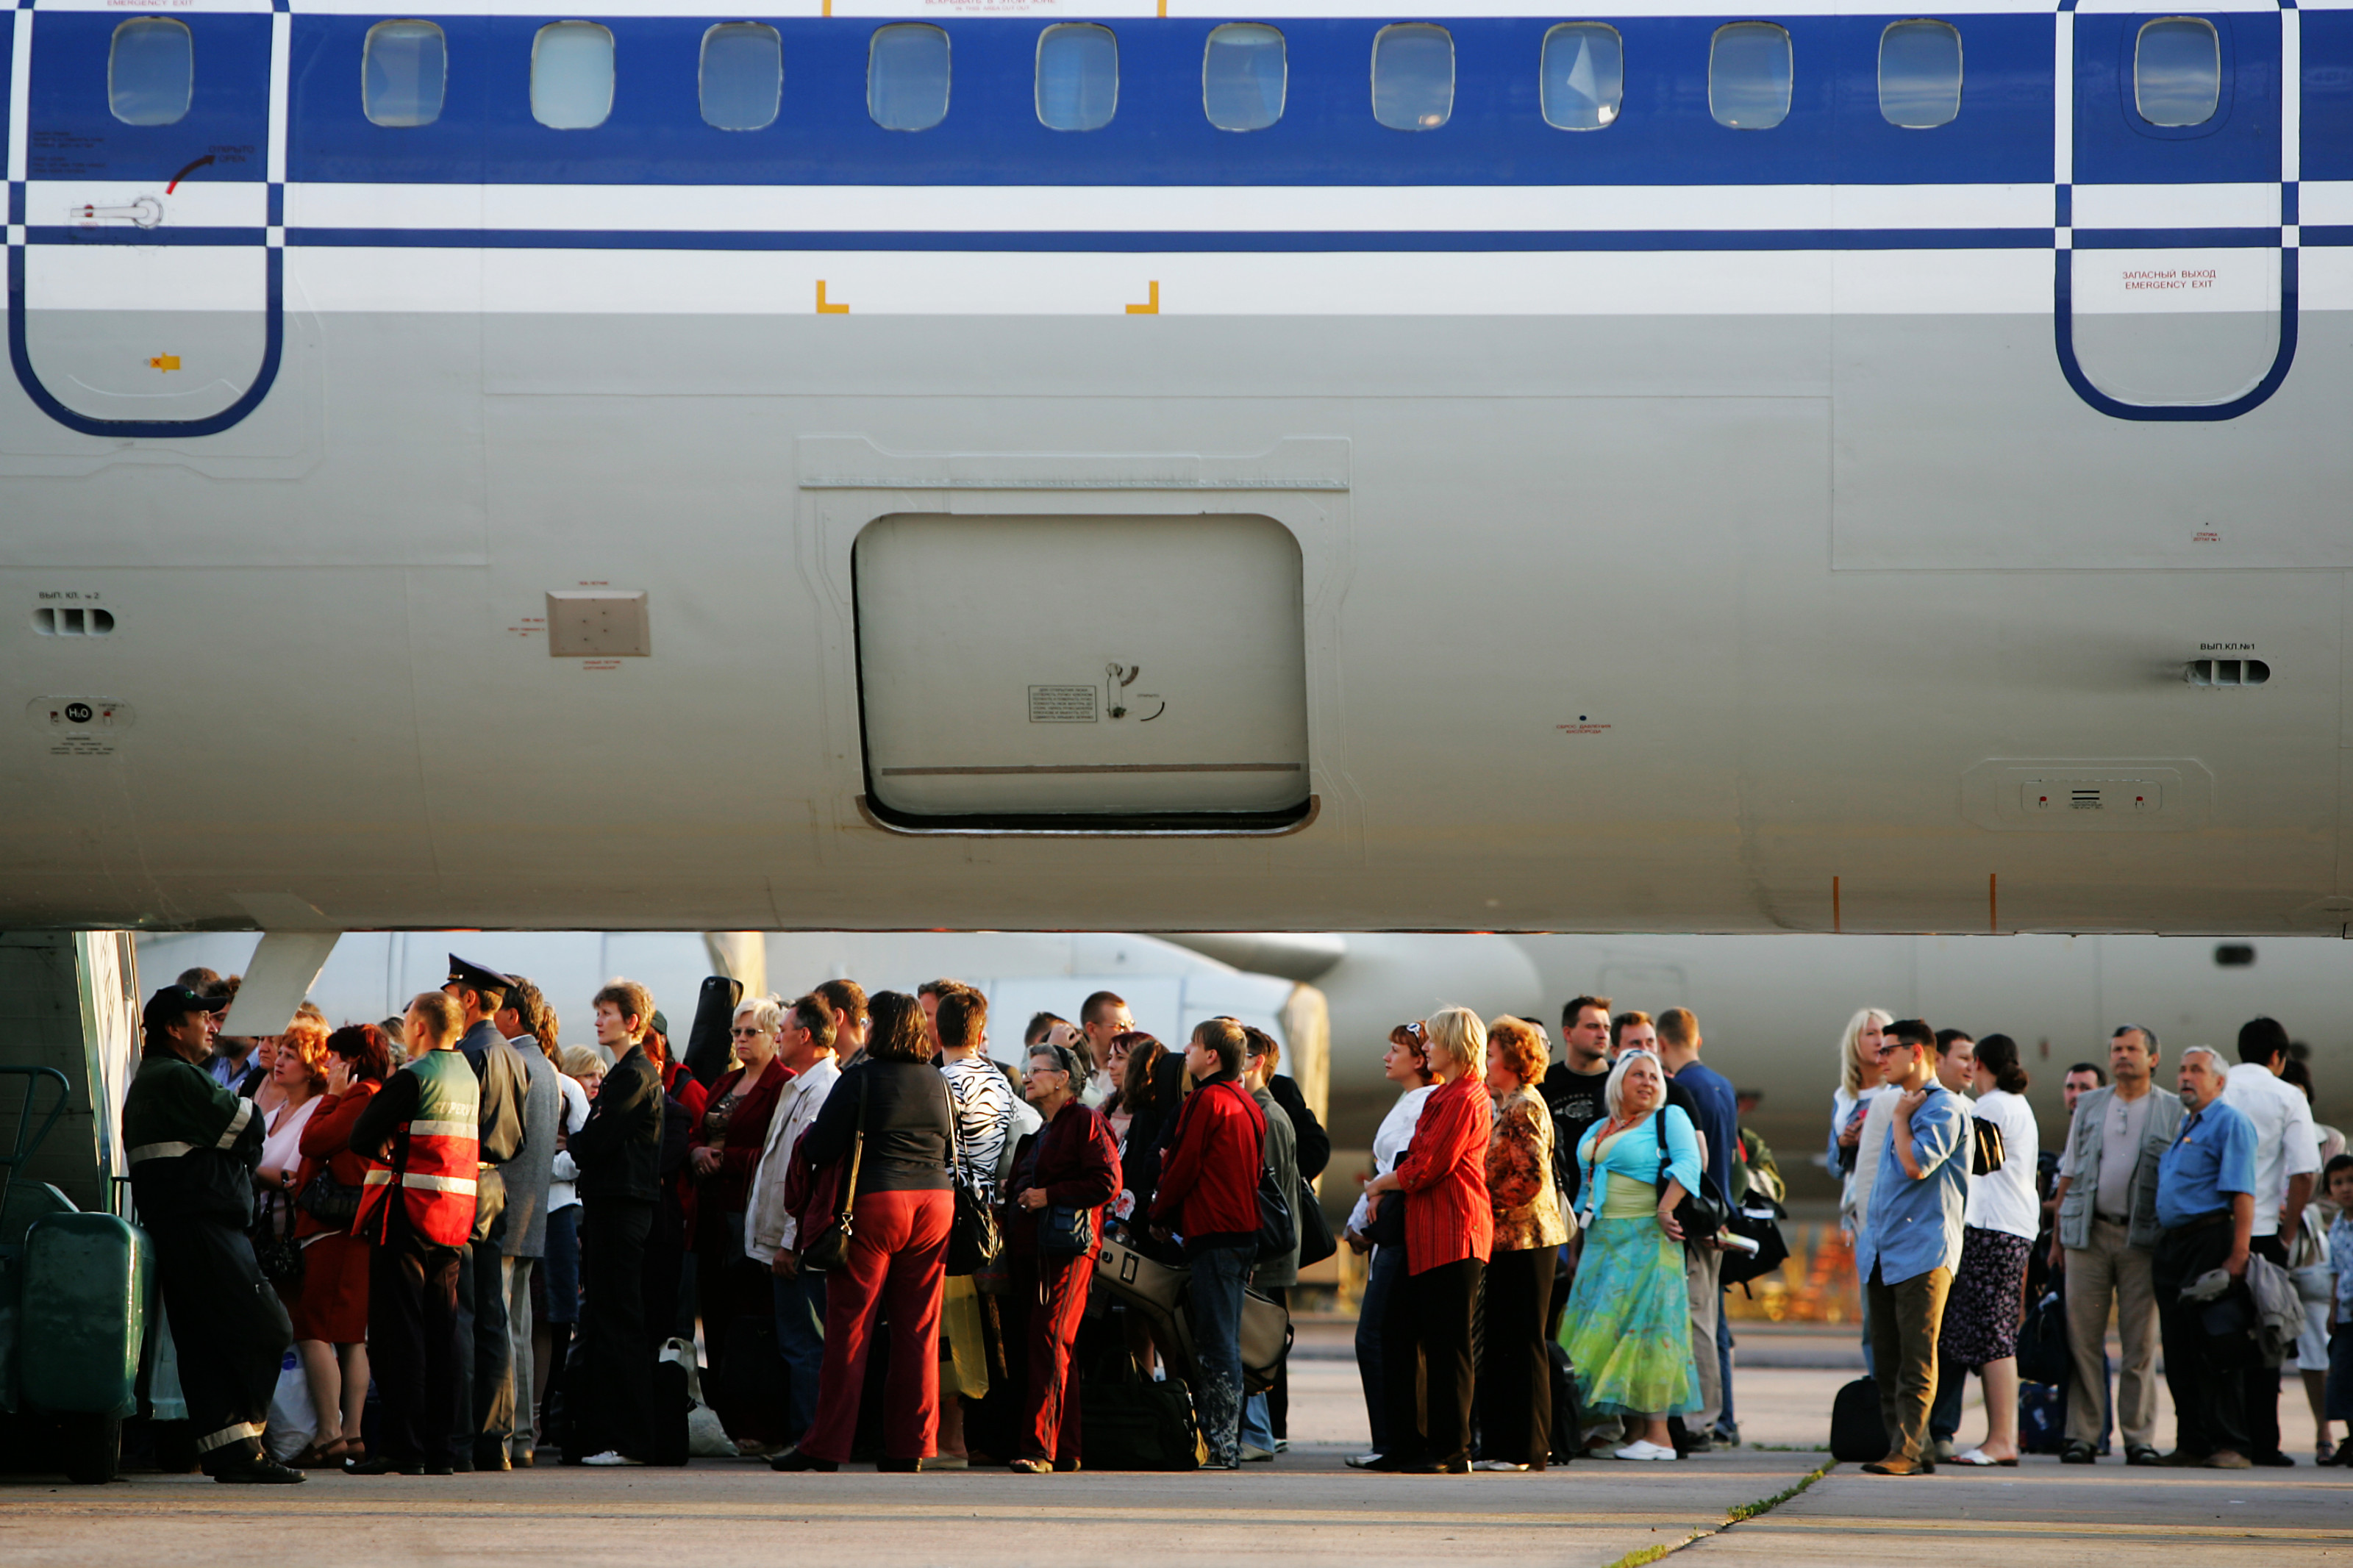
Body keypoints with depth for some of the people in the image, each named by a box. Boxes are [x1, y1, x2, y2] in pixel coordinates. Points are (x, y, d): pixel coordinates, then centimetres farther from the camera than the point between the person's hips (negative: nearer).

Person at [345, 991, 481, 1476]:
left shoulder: (413, 1078, -12)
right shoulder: (469, 1078, 12)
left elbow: (361, 1137, -14)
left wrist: (388, 1151, 6)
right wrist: (406, 1150, 9)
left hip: (408, 1213, -7)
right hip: (455, 1220, 7)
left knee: (398, 1333, -4)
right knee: (442, 1333, 9)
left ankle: (402, 1449, -7)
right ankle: (442, 1449, 9)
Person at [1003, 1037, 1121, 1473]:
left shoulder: (1085, 1123, -3)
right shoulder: (1034, 1131, 24)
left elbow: (1107, 1181, -13)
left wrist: (1049, 1196, -14)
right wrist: (1014, 1194, 15)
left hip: (1068, 1251, -9)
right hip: (1030, 1252, 9)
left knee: (1050, 1342, -17)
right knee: (1056, 1351, 9)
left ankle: (1039, 1446, -23)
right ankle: (1065, 1449, 11)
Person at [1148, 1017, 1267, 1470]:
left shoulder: (1206, 1101, -11)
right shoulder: (1250, 1105, 15)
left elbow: (1183, 1168, -11)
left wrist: (1160, 1216, 5)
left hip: (1212, 1232, -9)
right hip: (1245, 1230, 9)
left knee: (1216, 1345, -8)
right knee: (1225, 1342, 12)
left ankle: (1220, 1446, -9)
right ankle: (1227, 1442, 13)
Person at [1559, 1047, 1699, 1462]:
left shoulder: (1670, 1119, 1)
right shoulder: (1596, 1131, 19)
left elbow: (1687, 1162, -14)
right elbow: (1585, 1189, 24)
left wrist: (1665, 1210, -26)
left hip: (1646, 1238, -7)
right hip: (1601, 1241, 7)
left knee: (1643, 1328, -10)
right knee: (1607, 1329, 3)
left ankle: (1658, 1435, -9)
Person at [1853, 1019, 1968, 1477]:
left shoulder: (1943, 1108, -8)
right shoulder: (1904, 1104, 22)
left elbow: (1917, 1164, -21)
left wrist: (1900, 1119, -7)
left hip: (1923, 1250, -9)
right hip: (1884, 1250, 9)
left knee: (1916, 1358, -11)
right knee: (1886, 1358, 7)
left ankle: (1907, 1450, -15)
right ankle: (1907, 1448, 10)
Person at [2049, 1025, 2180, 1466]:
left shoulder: (2173, 1111, 6)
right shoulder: (2089, 1106, 14)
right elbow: (2069, 1173, 15)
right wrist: (2059, 1233, 8)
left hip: (2142, 1236, -2)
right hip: (2088, 1231, 2)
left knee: (2140, 1341, -1)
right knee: (2083, 1336, -2)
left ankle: (2139, 1437, 3)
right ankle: (2082, 1434, 2)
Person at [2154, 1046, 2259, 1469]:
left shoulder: (2230, 1123, -5)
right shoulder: (2185, 1126, 22)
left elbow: (2242, 1193, -15)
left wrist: (2238, 1254, -22)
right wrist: (2163, 1248, 17)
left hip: (2210, 1243, -9)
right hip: (2172, 1244, 9)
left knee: (2215, 1349, -11)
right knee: (2180, 1354, 7)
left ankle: (2231, 1446, -10)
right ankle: (2191, 1444, 10)